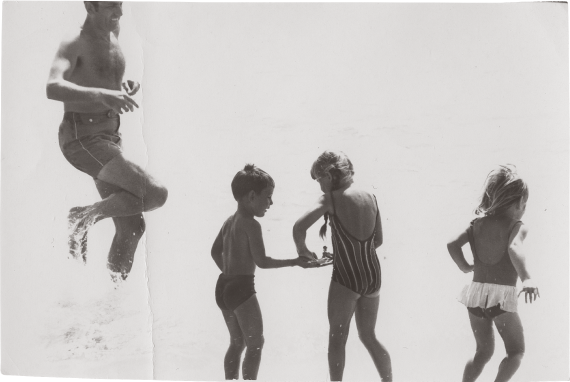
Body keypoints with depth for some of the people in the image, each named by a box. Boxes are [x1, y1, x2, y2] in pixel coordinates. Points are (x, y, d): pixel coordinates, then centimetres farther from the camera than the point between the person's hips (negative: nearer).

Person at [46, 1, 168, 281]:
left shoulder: (113, 33, 13)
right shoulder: (74, 43, -12)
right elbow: (53, 87, -30)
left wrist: (123, 88, 10)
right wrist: (102, 94, -44)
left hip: (109, 141, 9)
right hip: (81, 139, -8)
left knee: (132, 227, 7)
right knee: (155, 193, -21)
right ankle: (83, 217, -5)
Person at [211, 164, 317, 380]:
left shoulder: (229, 222, 11)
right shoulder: (251, 224, -14)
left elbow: (216, 252, 20)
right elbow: (262, 262, -16)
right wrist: (295, 262, -11)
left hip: (223, 286, 9)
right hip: (242, 287, -9)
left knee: (237, 343, 18)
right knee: (255, 344, 0)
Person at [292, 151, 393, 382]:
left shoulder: (332, 199, -10)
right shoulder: (370, 197, 5)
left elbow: (299, 227, -21)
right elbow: (378, 240, 13)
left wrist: (302, 250, -2)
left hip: (346, 277, -6)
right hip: (373, 275, 6)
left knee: (337, 338, 7)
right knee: (369, 337, 20)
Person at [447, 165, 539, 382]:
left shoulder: (479, 224, 9)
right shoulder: (517, 227, -6)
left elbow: (452, 244, 0)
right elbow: (514, 248, -27)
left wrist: (464, 267, 14)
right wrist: (526, 279, -39)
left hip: (476, 292, 5)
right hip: (502, 295, -5)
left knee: (484, 351, 22)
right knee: (516, 352, 12)